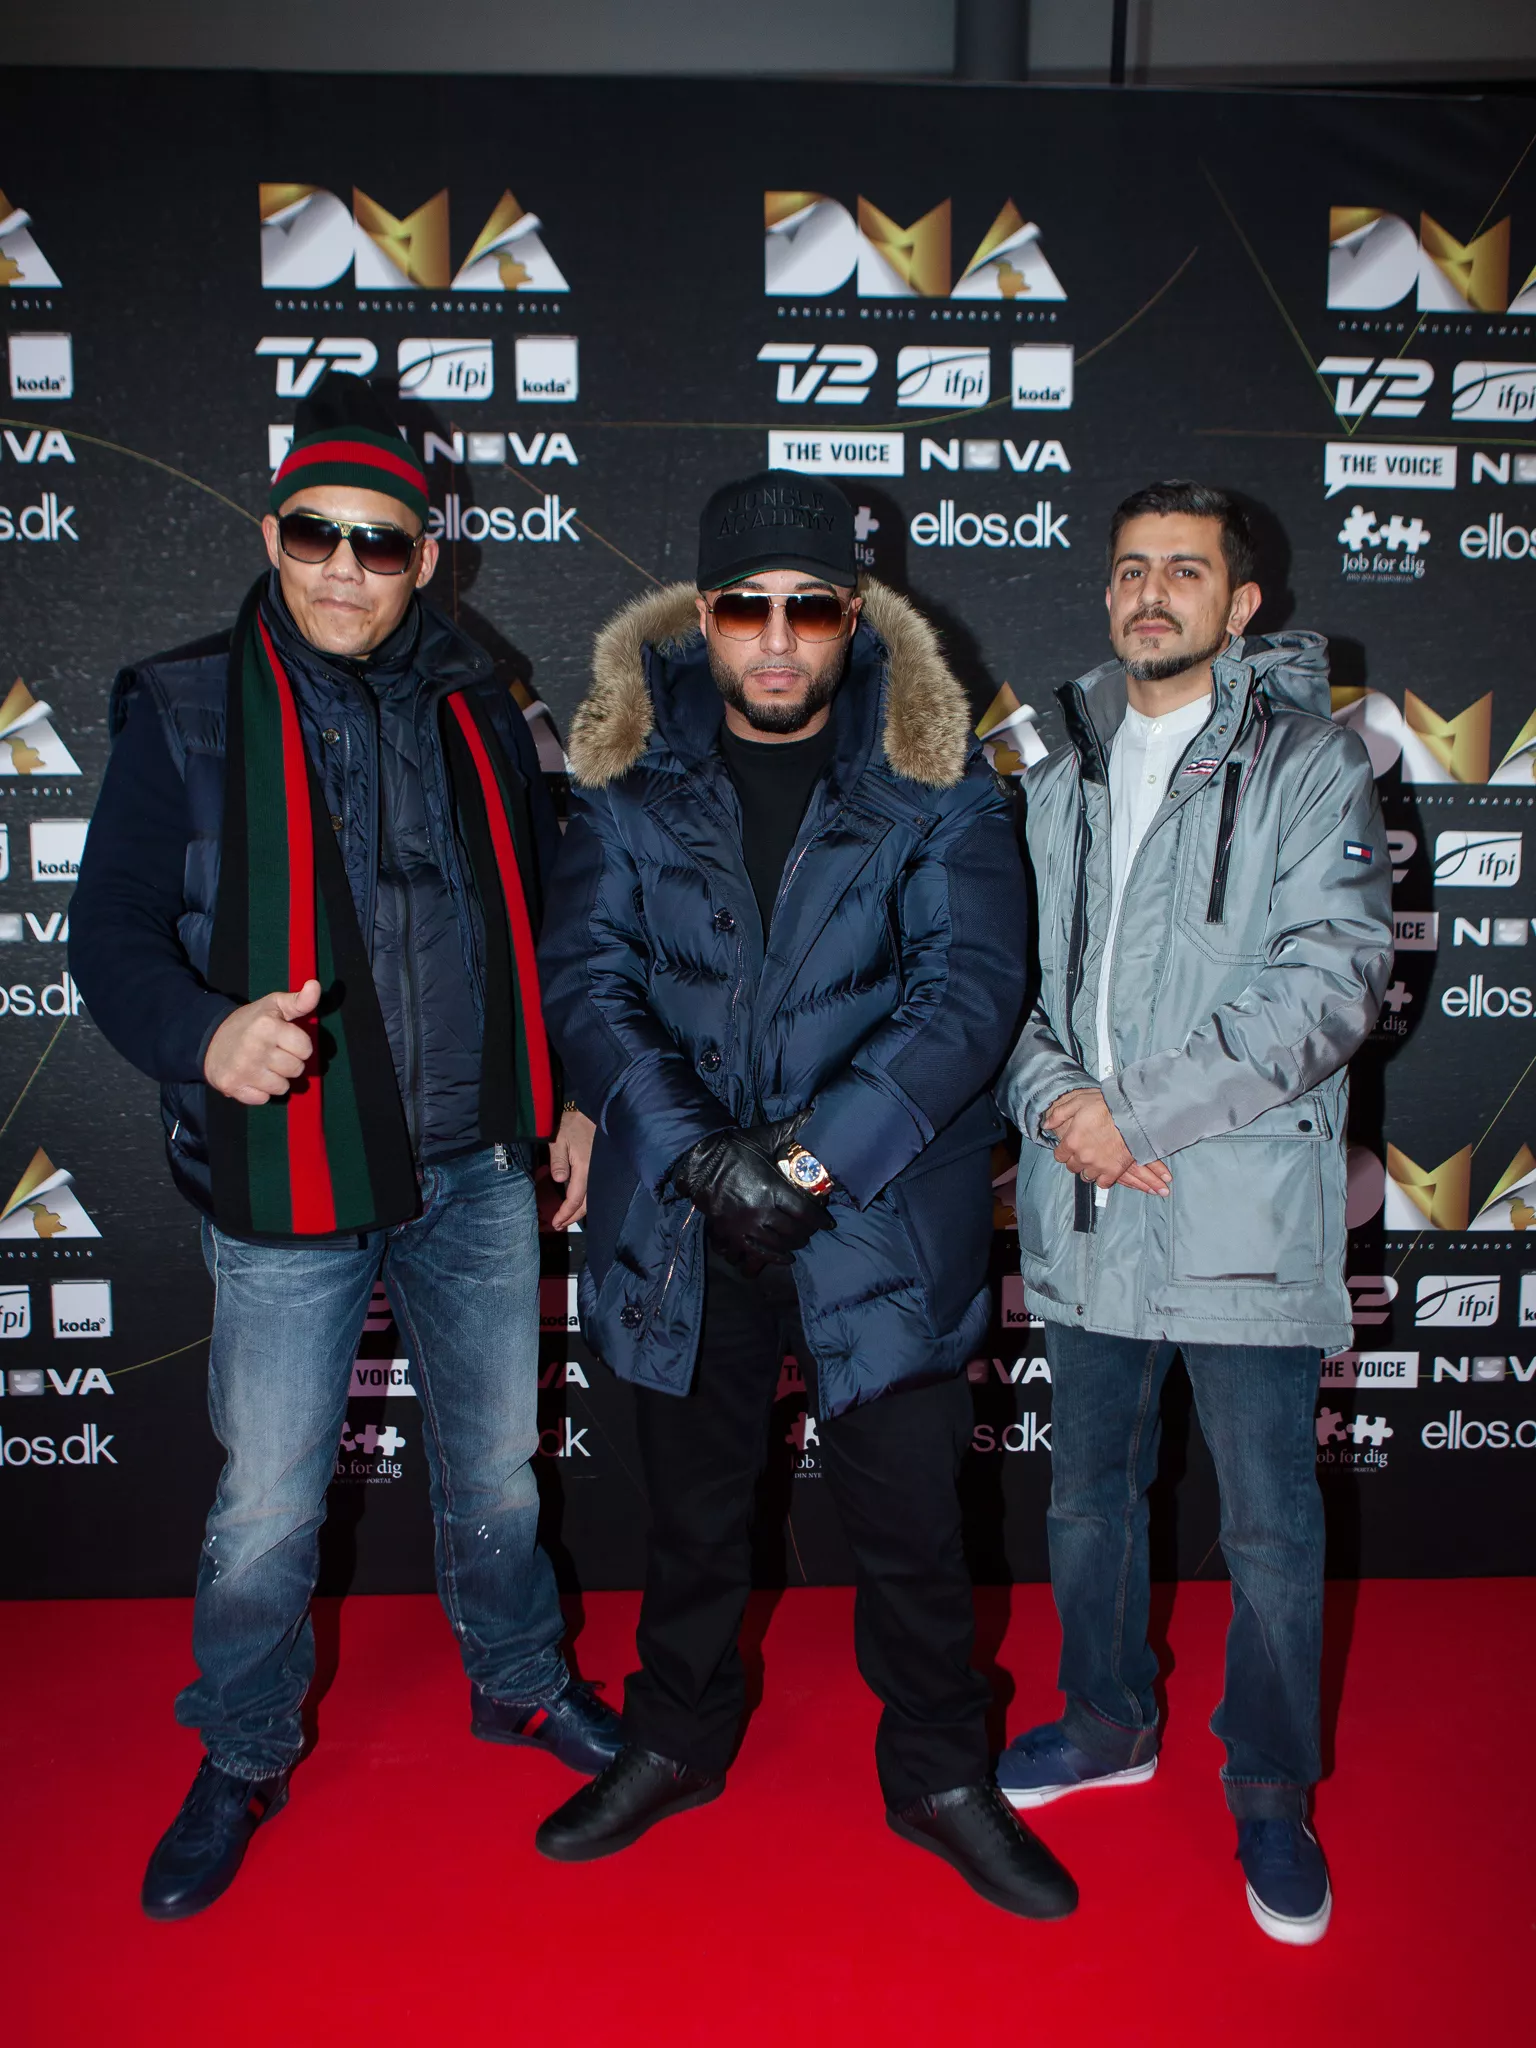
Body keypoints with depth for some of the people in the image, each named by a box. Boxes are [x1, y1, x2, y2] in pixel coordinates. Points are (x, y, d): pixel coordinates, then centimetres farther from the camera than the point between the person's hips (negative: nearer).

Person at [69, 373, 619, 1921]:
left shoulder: (475, 713, 7)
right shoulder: (186, 710, -4)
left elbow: (537, 922, 15)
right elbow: (113, 931, -8)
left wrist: (570, 1096, 10)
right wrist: (205, 1036, -29)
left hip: (478, 1171, 3)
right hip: (287, 1181, -3)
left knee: (496, 1466, 18)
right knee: (268, 1508, 9)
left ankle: (518, 1678, 43)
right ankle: (241, 1760, 35)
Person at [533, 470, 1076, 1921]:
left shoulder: (934, 778, -4)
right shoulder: (634, 774, 1)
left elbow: (970, 985, -10)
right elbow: (584, 974, -5)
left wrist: (814, 1156, -19)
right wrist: (694, 1151, -18)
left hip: (880, 1222, -1)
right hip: (678, 1227, 2)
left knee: (911, 1526, 10)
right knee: (692, 1510, 20)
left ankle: (940, 1774, 36)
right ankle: (676, 1740, 45)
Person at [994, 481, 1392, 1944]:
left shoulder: (1308, 765, -3)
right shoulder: (1061, 779, 12)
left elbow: (1332, 976, -14)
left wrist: (1139, 1111, -18)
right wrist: (1057, 1097, -11)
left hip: (1245, 1211, -4)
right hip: (1082, 1215, 5)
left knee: (1269, 1525, 7)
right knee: (1088, 1492, 19)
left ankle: (1270, 1791, 30)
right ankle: (1108, 1721, 42)